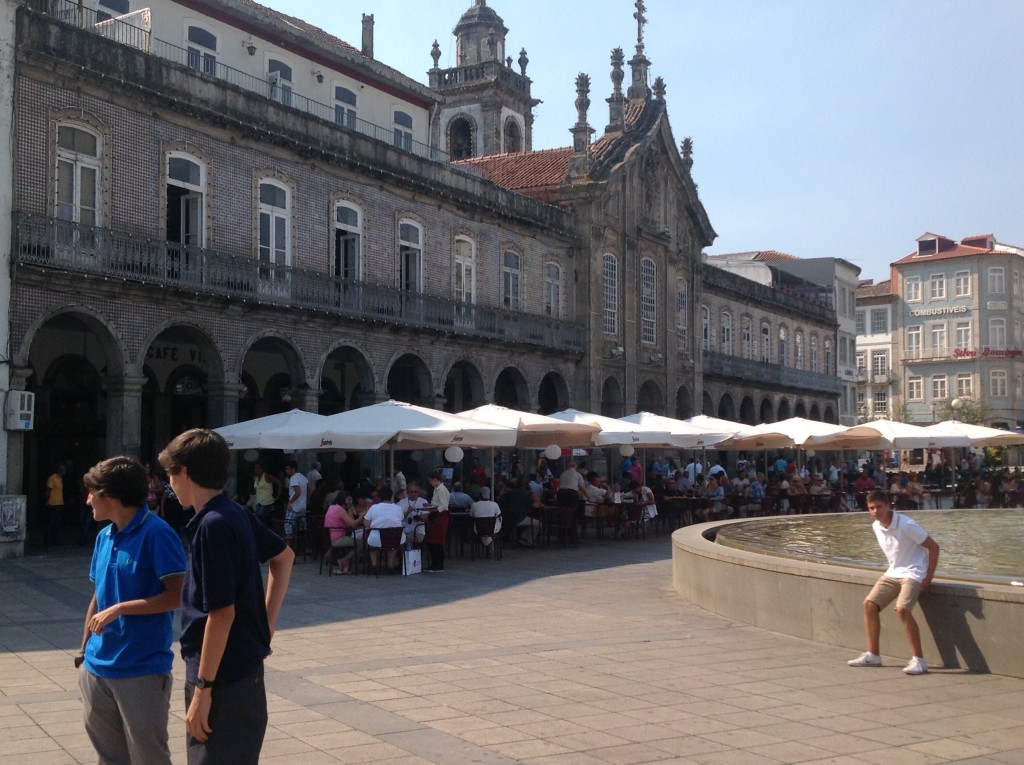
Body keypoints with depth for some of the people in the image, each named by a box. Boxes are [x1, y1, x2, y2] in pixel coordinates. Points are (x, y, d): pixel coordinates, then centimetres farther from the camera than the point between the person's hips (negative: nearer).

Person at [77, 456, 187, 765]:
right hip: (98, 668, 7)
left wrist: (120, 609, -19)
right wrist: (84, 652, 16)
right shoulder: (104, 537, 8)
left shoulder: (156, 533, -15)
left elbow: (178, 595, -18)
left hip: (142, 671, -7)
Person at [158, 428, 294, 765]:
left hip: (224, 674, -9)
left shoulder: (213, 525, -20)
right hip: (242, 667, 9)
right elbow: (284, 556, 22)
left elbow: (222, 614, -23)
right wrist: (267, 619, 18)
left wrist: (202, 688, -18)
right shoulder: (237, 515, 7)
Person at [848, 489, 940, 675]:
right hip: (893, 572, 8)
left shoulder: (906, 525, -20)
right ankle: (872, 655, 6)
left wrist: (929, 577, -16)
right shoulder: (876, 527, 3)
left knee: (902, 609, -28)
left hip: (913, 573, -8)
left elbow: (933, 547, -15)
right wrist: (892, 569, 12)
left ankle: (919, 660, -20)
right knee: (869, 604, -4)